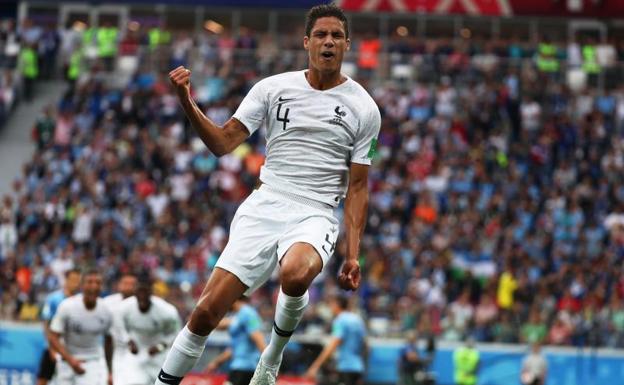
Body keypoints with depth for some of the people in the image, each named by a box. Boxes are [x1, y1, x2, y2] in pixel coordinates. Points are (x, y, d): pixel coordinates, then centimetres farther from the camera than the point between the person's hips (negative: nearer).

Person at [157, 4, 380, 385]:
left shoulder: (363, 108, 3)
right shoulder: (273, 88, 6)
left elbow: (358, 187, 5)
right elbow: (223, 143, 5)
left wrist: (353, 254, -2)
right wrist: (188, 104, -11)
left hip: (315, 215, -2)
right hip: (264, 207, 2)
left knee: (296, 273, -37)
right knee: (207, 311, -10)